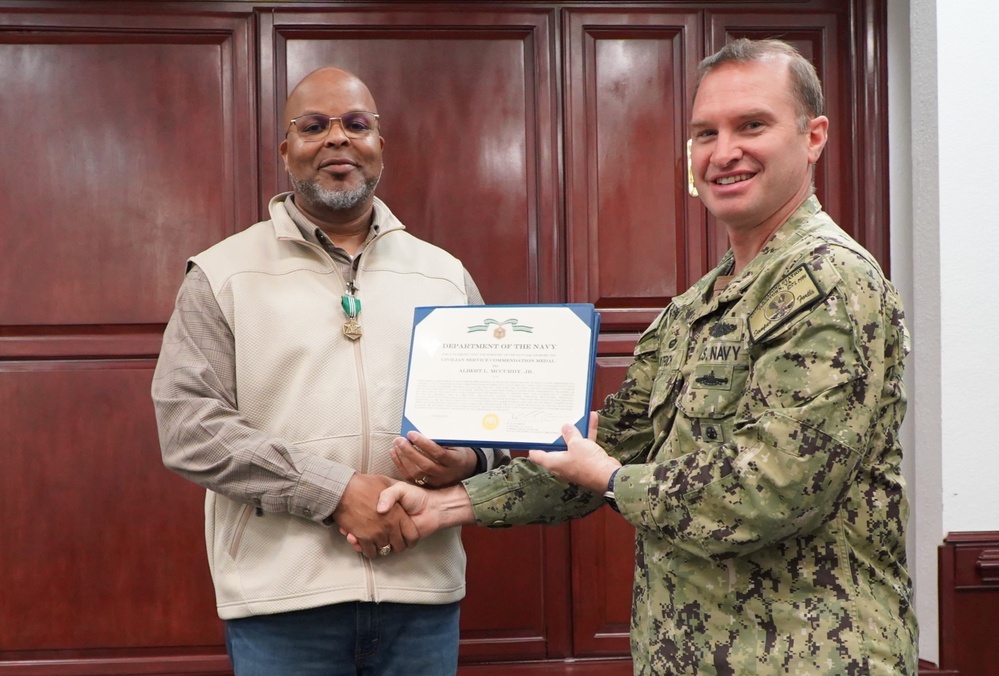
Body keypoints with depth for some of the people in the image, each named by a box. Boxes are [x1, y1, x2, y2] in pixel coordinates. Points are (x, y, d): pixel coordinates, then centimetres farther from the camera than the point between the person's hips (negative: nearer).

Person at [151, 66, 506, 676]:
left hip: (423, 592, 3)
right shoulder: (222, 276, 2)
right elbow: (189, 425, -7)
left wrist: (467, 460, -10)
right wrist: (334, 491, -15)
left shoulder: (444, 274, 11)